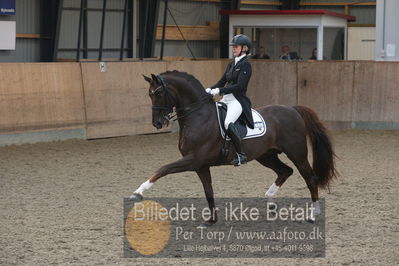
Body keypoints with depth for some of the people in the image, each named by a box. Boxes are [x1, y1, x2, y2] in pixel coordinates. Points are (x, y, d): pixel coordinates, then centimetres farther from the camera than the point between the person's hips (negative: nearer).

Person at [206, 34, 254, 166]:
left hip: (238, 100, -9)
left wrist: (219, 91, -22)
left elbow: (240, 86, -17)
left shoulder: (245, 65, -7)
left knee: (228, 123, -33)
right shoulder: (231, 64, 19)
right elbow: (222, 82, 20)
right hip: (226, 99, 9)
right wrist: (210, 89, 0)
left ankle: (241, 155, -27)